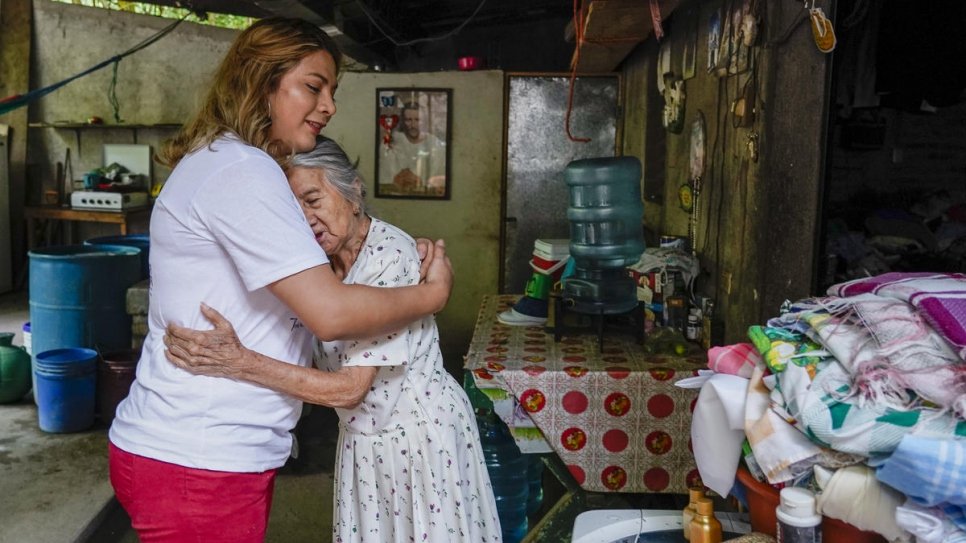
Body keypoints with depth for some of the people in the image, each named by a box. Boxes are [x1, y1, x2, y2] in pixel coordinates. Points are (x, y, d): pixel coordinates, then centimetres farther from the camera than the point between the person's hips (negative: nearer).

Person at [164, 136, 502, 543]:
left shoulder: (391, 255, -25)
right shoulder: (319, 262, -2)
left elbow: (349, 389, -28)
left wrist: (240, 363, -36)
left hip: (423, 435, -6)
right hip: (363, 439, 6)